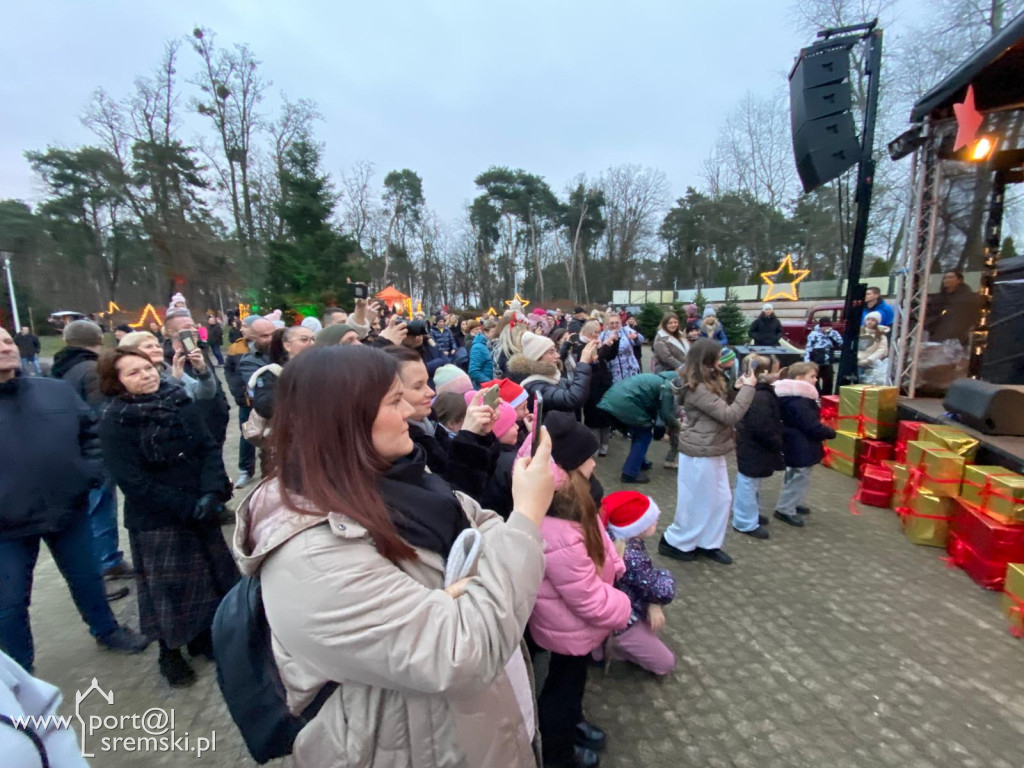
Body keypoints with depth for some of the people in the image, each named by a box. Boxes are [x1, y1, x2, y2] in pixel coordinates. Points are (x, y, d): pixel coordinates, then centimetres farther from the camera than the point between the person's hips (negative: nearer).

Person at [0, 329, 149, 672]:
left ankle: (106, 630, 41)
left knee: (88, 578, 19)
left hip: (70, 509, 2)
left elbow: (91, 431, 10)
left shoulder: (57, 391, -1)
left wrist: (92, 472, -3)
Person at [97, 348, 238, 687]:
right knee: (169, 587, 9)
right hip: (157, 519, -4)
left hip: (201, 510, 4)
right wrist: (188, 507, -19)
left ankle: (204, 637, 37)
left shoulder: (182, 402, -2)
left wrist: (212, 492, -20)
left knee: (211, 576, 15)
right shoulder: (115, 422, -12)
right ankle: (169, 652, 32)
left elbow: (210, 448, -4)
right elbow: (133, 482, -16)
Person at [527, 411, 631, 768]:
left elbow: (597, 536, 6)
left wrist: (616, 566, 0)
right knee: (563, 685, 22)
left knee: (572, 679, 33)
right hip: (570, 630, -8)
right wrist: (623, 607, -14)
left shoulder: (568, 504, -15)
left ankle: (573, 722, 61)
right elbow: (590, 601, -31)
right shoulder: (559, 537, -44)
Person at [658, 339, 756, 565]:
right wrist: (747, 388, -16)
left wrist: (740, 389, -1)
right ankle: (675, 542, 24)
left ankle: (708, 543, 31)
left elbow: (724, 407, 11)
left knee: (722, 499, 17)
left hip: (711, 451, 10)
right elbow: (730, 416, -23)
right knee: (697, 502, 5)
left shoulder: (708, 383, 8)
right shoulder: (697, 389, -24)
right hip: (699, 454, -10)